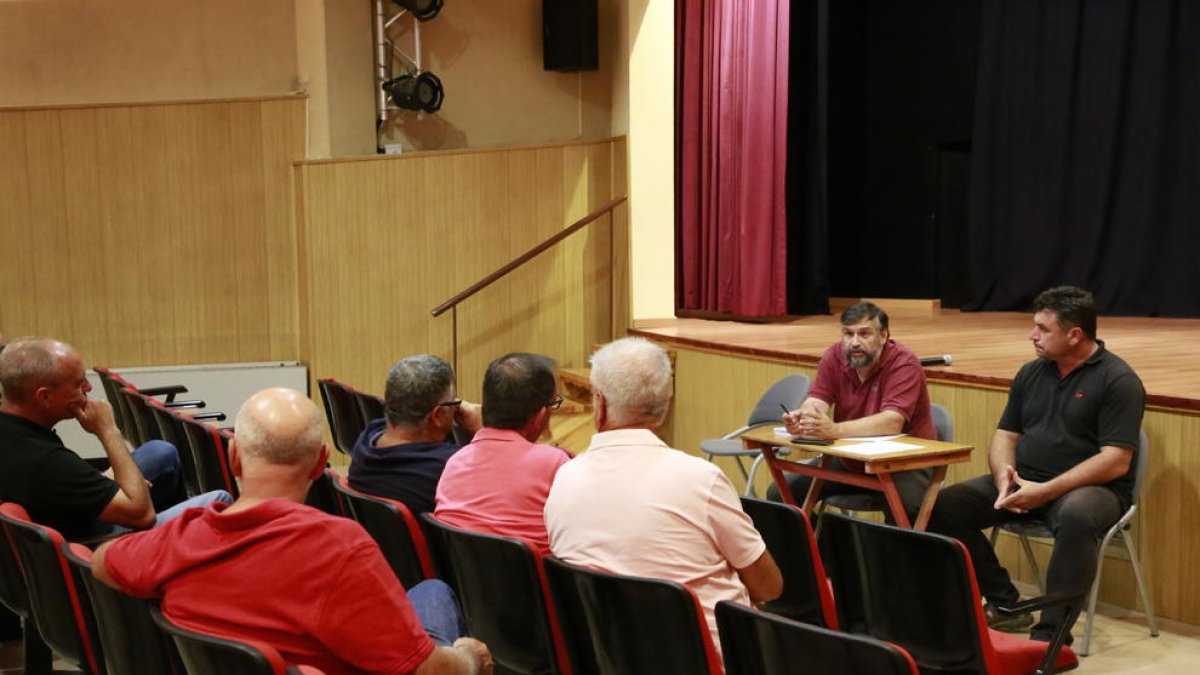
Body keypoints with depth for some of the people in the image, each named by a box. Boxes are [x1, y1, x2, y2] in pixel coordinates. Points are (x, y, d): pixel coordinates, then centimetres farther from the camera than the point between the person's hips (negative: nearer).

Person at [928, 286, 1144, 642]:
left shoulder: (1118, 380, -10)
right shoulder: (1031, 372, 11)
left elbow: (1116, 462, -17)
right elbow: (1005, 435, 14)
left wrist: (1046, 491, -24)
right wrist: (1004, 475, -10)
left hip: (1091, 488, -7)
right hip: (1023, 481, 7)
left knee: (1076, 516, -41)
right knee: (944, 506, -10)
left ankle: (1050, 635, -33)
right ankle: (1004, 604, -2)